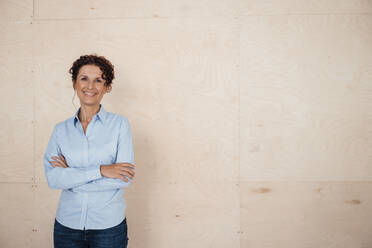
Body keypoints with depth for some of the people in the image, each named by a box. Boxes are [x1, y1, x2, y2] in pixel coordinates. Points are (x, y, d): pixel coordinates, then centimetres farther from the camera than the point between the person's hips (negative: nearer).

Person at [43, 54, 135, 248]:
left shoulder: (119, 123, -6)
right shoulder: (61, 129, 2)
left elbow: (125, 178, -14)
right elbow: (52, 179, -9)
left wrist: (71, 175, -11)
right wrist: (100, 170, -19)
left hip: (109, 225, -2)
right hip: (67, 225, 2)